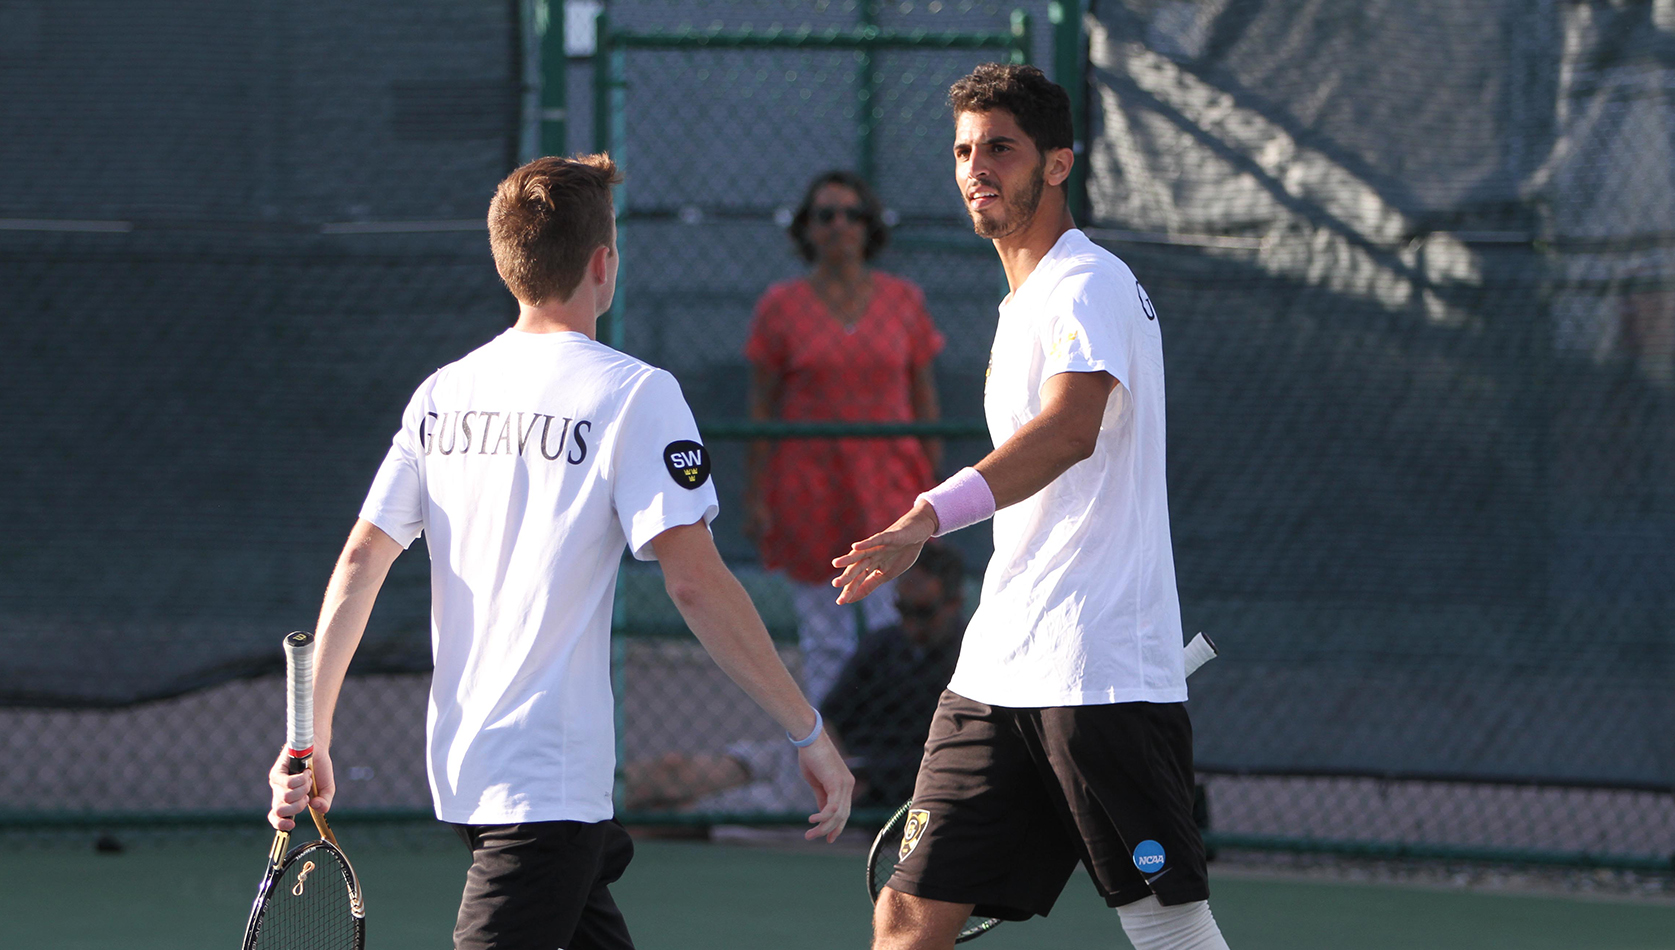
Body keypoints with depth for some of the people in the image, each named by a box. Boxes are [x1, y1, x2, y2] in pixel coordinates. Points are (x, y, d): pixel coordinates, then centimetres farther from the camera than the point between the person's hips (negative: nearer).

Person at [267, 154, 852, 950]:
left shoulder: (443, 392, 8)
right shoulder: (632, 394, -10)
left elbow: (358, 566, 7)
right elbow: (696, 584, -15)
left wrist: (311, 741, 11)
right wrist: (809, 734, -9)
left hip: (459, 762, 7)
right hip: (548, 783, -7)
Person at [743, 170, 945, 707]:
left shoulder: (904, 301, 5)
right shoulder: (781, 307, 2)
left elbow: (925, 401, 9)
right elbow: (761, 408, 3)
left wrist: (934, 489, 6)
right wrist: (755, 496, -2)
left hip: (891, 479, 1)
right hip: (809, 488, -1)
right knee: (824, 641, 2)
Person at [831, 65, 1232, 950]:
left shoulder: (1088, 285, -11)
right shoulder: (1024, 302, 21)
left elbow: (1070, 428, -31)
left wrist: (930, 517, -45)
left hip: (1102, 676, -9)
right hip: (995, 676, 9)